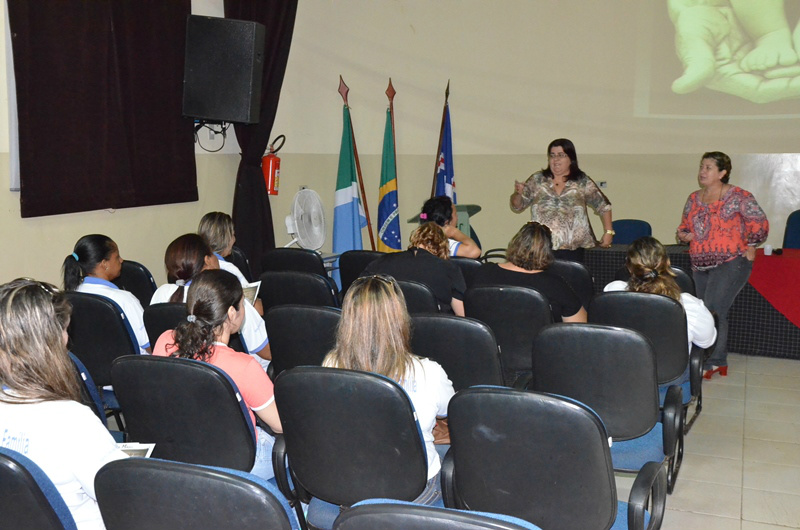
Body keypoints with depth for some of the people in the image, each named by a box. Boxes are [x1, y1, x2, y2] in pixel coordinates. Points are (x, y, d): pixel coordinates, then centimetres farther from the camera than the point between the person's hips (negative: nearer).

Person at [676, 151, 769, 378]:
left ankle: (712, 362, -9)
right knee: (711, 313, 12)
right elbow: (685, 226, 21)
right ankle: (720, 362, 23)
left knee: (714, 311, -17)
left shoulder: (737, 196, -7)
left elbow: (759, 222, -4)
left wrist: (750, 247, -4)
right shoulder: (694, 199, 10)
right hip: (701, 265, 7)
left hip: (730, 263, -7)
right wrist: (683, 234, 0)